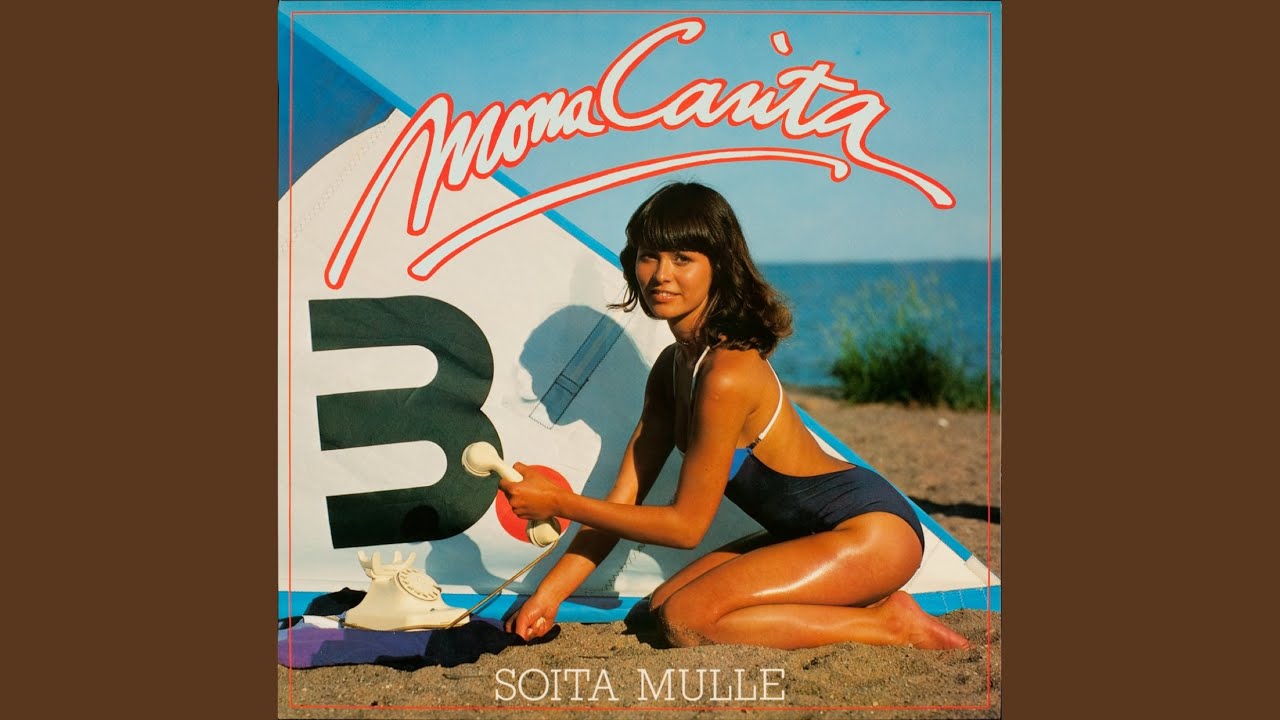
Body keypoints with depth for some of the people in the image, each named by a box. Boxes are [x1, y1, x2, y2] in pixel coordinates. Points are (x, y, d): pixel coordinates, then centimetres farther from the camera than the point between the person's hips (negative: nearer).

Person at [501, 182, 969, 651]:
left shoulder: (728, 375, -23)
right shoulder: (672, 366, 5)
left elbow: (687, 525, -18)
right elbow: (624, 500, 4)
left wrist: (560, 503, -17)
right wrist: (548, 595, -4)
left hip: (873, 529, -9)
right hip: (810, 532, 9)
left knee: (685, 620, -20)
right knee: (659, 608, 1)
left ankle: (889, 624, -9)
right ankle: (857, 609, 6)